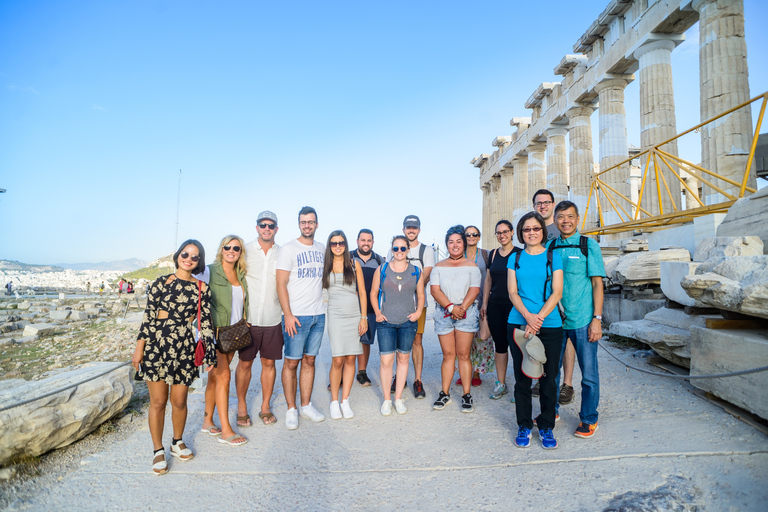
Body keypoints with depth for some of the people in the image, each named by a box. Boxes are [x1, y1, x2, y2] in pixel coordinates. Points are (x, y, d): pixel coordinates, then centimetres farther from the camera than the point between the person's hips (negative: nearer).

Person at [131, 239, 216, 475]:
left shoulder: (202, 289, 3)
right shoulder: (161, 282, 1)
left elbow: (205, 322, 4)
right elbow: (148, 316, 2)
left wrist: (210, 352, 0)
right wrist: (139, 348, 0)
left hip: (184, 348, 1)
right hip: (156, 344, -1)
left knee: (179, 401, 9)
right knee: (158, 401, 6)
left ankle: (177, 442, 34)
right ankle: (158, 450, 25)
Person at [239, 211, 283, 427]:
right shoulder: (245, 251, 1)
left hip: (273, 319, 2)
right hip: (248, 319, -1)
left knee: (269, 362, 10)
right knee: (245, 363, 7)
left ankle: (265, 407, 25)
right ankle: (242, 406, 26)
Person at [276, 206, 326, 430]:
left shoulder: (321, 249, 11)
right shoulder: (288, 249, -4)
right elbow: (281, 284, -8)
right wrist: (288, 314, -14)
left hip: (318, 315, 5)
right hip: (296, 315, -5)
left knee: (309, 360, 12)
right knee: (292, 362, 1)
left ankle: (306, 405, 23)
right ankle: (291, 409, 14)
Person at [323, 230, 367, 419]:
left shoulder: (354, 265, 7)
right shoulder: (325, 266, 6)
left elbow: (362, 292, 7)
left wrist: (364, 317, 1)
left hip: (354, 316, 1)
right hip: (335, 316, -1)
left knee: (350, 359, 3)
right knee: (337, 360, -4)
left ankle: (345, 401, 16)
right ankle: (334, 402, 13)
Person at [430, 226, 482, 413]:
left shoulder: (471, 266, 8)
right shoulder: (439, 267, 11)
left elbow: (474, 290, -2)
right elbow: (435, 290, -1)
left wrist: (462, 308, -15)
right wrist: (450, 307, -14)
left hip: (467, 313, -1)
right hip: (443, 314, 1)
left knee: (463, 355, -1)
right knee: (448, 355, 5)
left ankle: (466, 395, 9)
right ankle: (445, 394, 16)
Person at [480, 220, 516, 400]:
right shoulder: (493, 254, 12)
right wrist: (484, 303, 12)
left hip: (513, 305, -4)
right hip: (495, 305, 4)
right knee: (499, 344, 10)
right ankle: (500, 384, 22)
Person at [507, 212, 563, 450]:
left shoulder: (553, 257, 5)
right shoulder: (515, 258, 9)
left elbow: (557, 292, -3)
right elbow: (512, 292, 2)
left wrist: (538, 318, -14)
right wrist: (527, 315, -14)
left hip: (550, 326, -1)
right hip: (518, 324, 1)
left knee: (548, 379, 5)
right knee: (522, 378, 7)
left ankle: (546, 427, 23)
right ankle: (524, 426, 22)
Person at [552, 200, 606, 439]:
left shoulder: (588, 245, -1)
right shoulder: (549, 247, 8)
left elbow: (597, 283, -3)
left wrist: (597, 319, -10)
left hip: (582, 320, -3)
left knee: (588, 372, 7)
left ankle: (588, 419, 25)